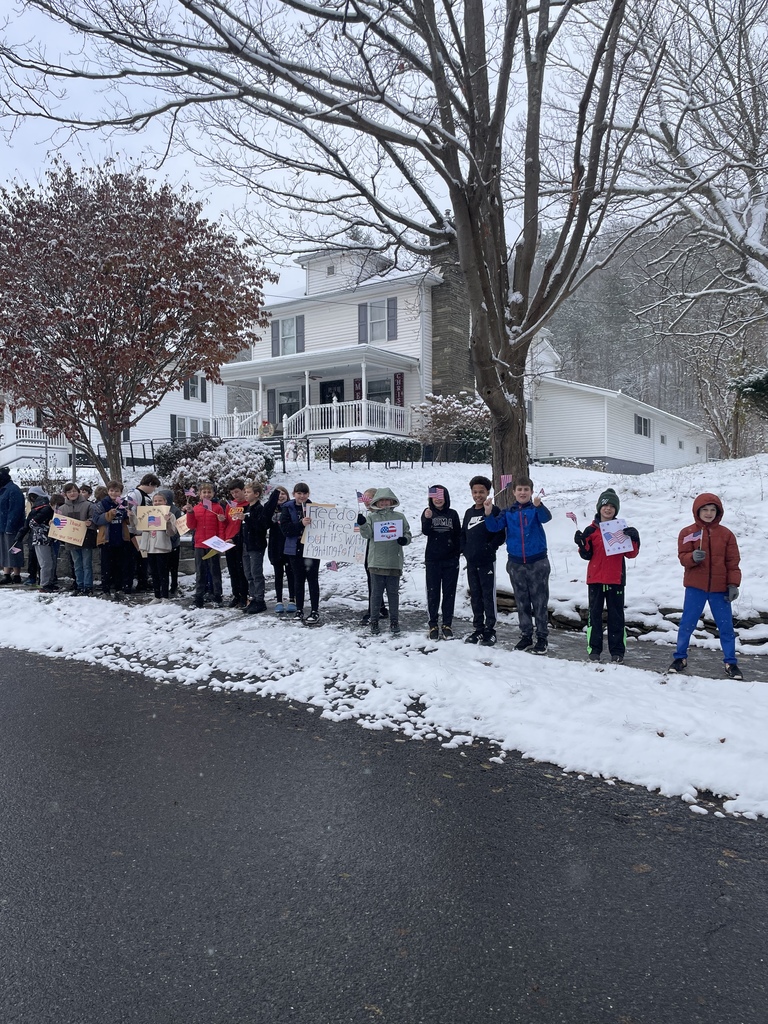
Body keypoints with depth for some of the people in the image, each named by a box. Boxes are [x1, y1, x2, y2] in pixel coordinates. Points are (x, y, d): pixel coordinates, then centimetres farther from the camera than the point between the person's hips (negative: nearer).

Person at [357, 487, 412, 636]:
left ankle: (394, 621, 18)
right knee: (376, 593, 6)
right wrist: (362, 524, -28)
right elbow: (367, 534, -9)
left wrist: (405, 539, -12)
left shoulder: (399, 517, 6)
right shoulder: (371, 517, 4)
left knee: (393, 593, 8)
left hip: (394, 561, 1)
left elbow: (407, 533, 10)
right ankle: (374, 621, 14)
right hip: (377, 561, -1)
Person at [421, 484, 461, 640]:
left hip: (451, 560, 1)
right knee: (433, 593, 3)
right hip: (433, 560, -1)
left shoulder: (453, 514, 3)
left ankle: (447, 625, 12)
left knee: (449, 592, 5)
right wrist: (427, 519, -31)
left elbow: (458, 535, 7)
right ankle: (433, 625, 10)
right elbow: (425, 532, -13)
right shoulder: (427, 513, 2)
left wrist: (458, 552, -1)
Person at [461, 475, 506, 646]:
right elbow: (463, 534, 19)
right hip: (471, 562, 6)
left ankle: (490, 630, 6)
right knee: (475, 596, 11)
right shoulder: (469, 513, 13)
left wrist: (489, 548, -14)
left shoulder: (494, 510, -6)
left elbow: (501, 534, -10)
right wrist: (465, 550, 5)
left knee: (488, 596, -1)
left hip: (487, 561, -6)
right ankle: (478, 628, 20)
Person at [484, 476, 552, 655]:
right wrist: (488, 513, -22)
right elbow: (495, 527, -3)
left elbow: (546, 517, -24)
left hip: (537, 562, -3)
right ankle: (526, 636, 23)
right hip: (516, 563, 4)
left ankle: (542, 637, 12)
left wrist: (538, 505, -45)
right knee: (522, 603, 12)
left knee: (540, 602, 2)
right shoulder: (508, 512, 6)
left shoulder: (536, 509, -4)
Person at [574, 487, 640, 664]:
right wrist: (581, 544, -14)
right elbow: (587, 555, 4)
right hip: (595, 579, 0)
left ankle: (617, 651, 11)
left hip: (616, 579, 0)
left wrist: (633, 539, -15)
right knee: (594, 614, 5)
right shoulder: (591, 530, 3)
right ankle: (594, 649, 12)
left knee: (616, 615, 4)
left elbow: (631, 554, 2)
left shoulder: (622, 529, 4)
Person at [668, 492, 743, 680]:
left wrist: (733, 584, -6)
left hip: (720, 589, 1)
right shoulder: (687, 533, 0)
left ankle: (730, 662, 19)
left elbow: (733, 562, 3)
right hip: (695, 587, -1)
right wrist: (693, 557, -26)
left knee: (726, 626, 6)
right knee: (687, 624, 4)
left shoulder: (726, 534, 3)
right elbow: (683, 557, -4)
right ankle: (680, 657, 20)